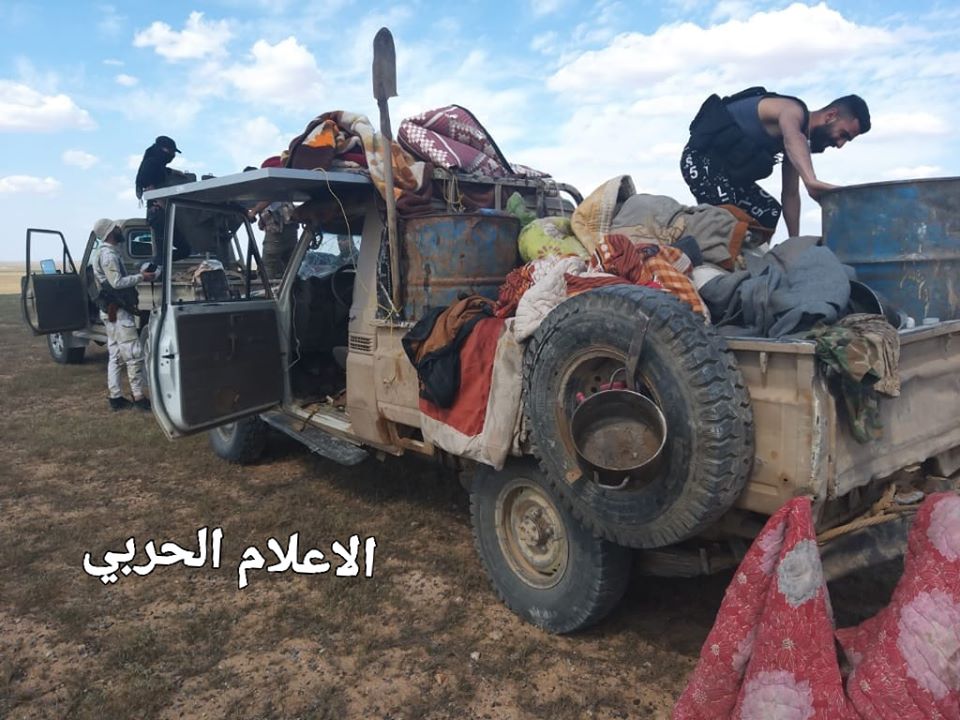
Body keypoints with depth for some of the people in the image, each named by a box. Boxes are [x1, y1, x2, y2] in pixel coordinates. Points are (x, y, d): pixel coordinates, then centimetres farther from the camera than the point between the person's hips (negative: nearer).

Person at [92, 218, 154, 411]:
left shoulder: (109, 253, 18)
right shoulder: (108, 254, -14)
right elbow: (117, 282, -21)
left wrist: (138, 276, 9)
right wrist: (141, 277, -14)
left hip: (113, 311, 10)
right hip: (118, 311, -10)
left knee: (115, 355, 10)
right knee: (134, 354, -9)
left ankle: (115, 397, 13)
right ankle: (138, 397, -7)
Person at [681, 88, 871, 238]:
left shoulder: (797, 142, 12)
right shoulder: (794, 110, -18)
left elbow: (790, 194, 15)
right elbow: (792, 138, -44)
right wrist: (811, 181, -61)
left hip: (727, 168, 11)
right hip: (701, 157, -10)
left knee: (769, 212, 13)